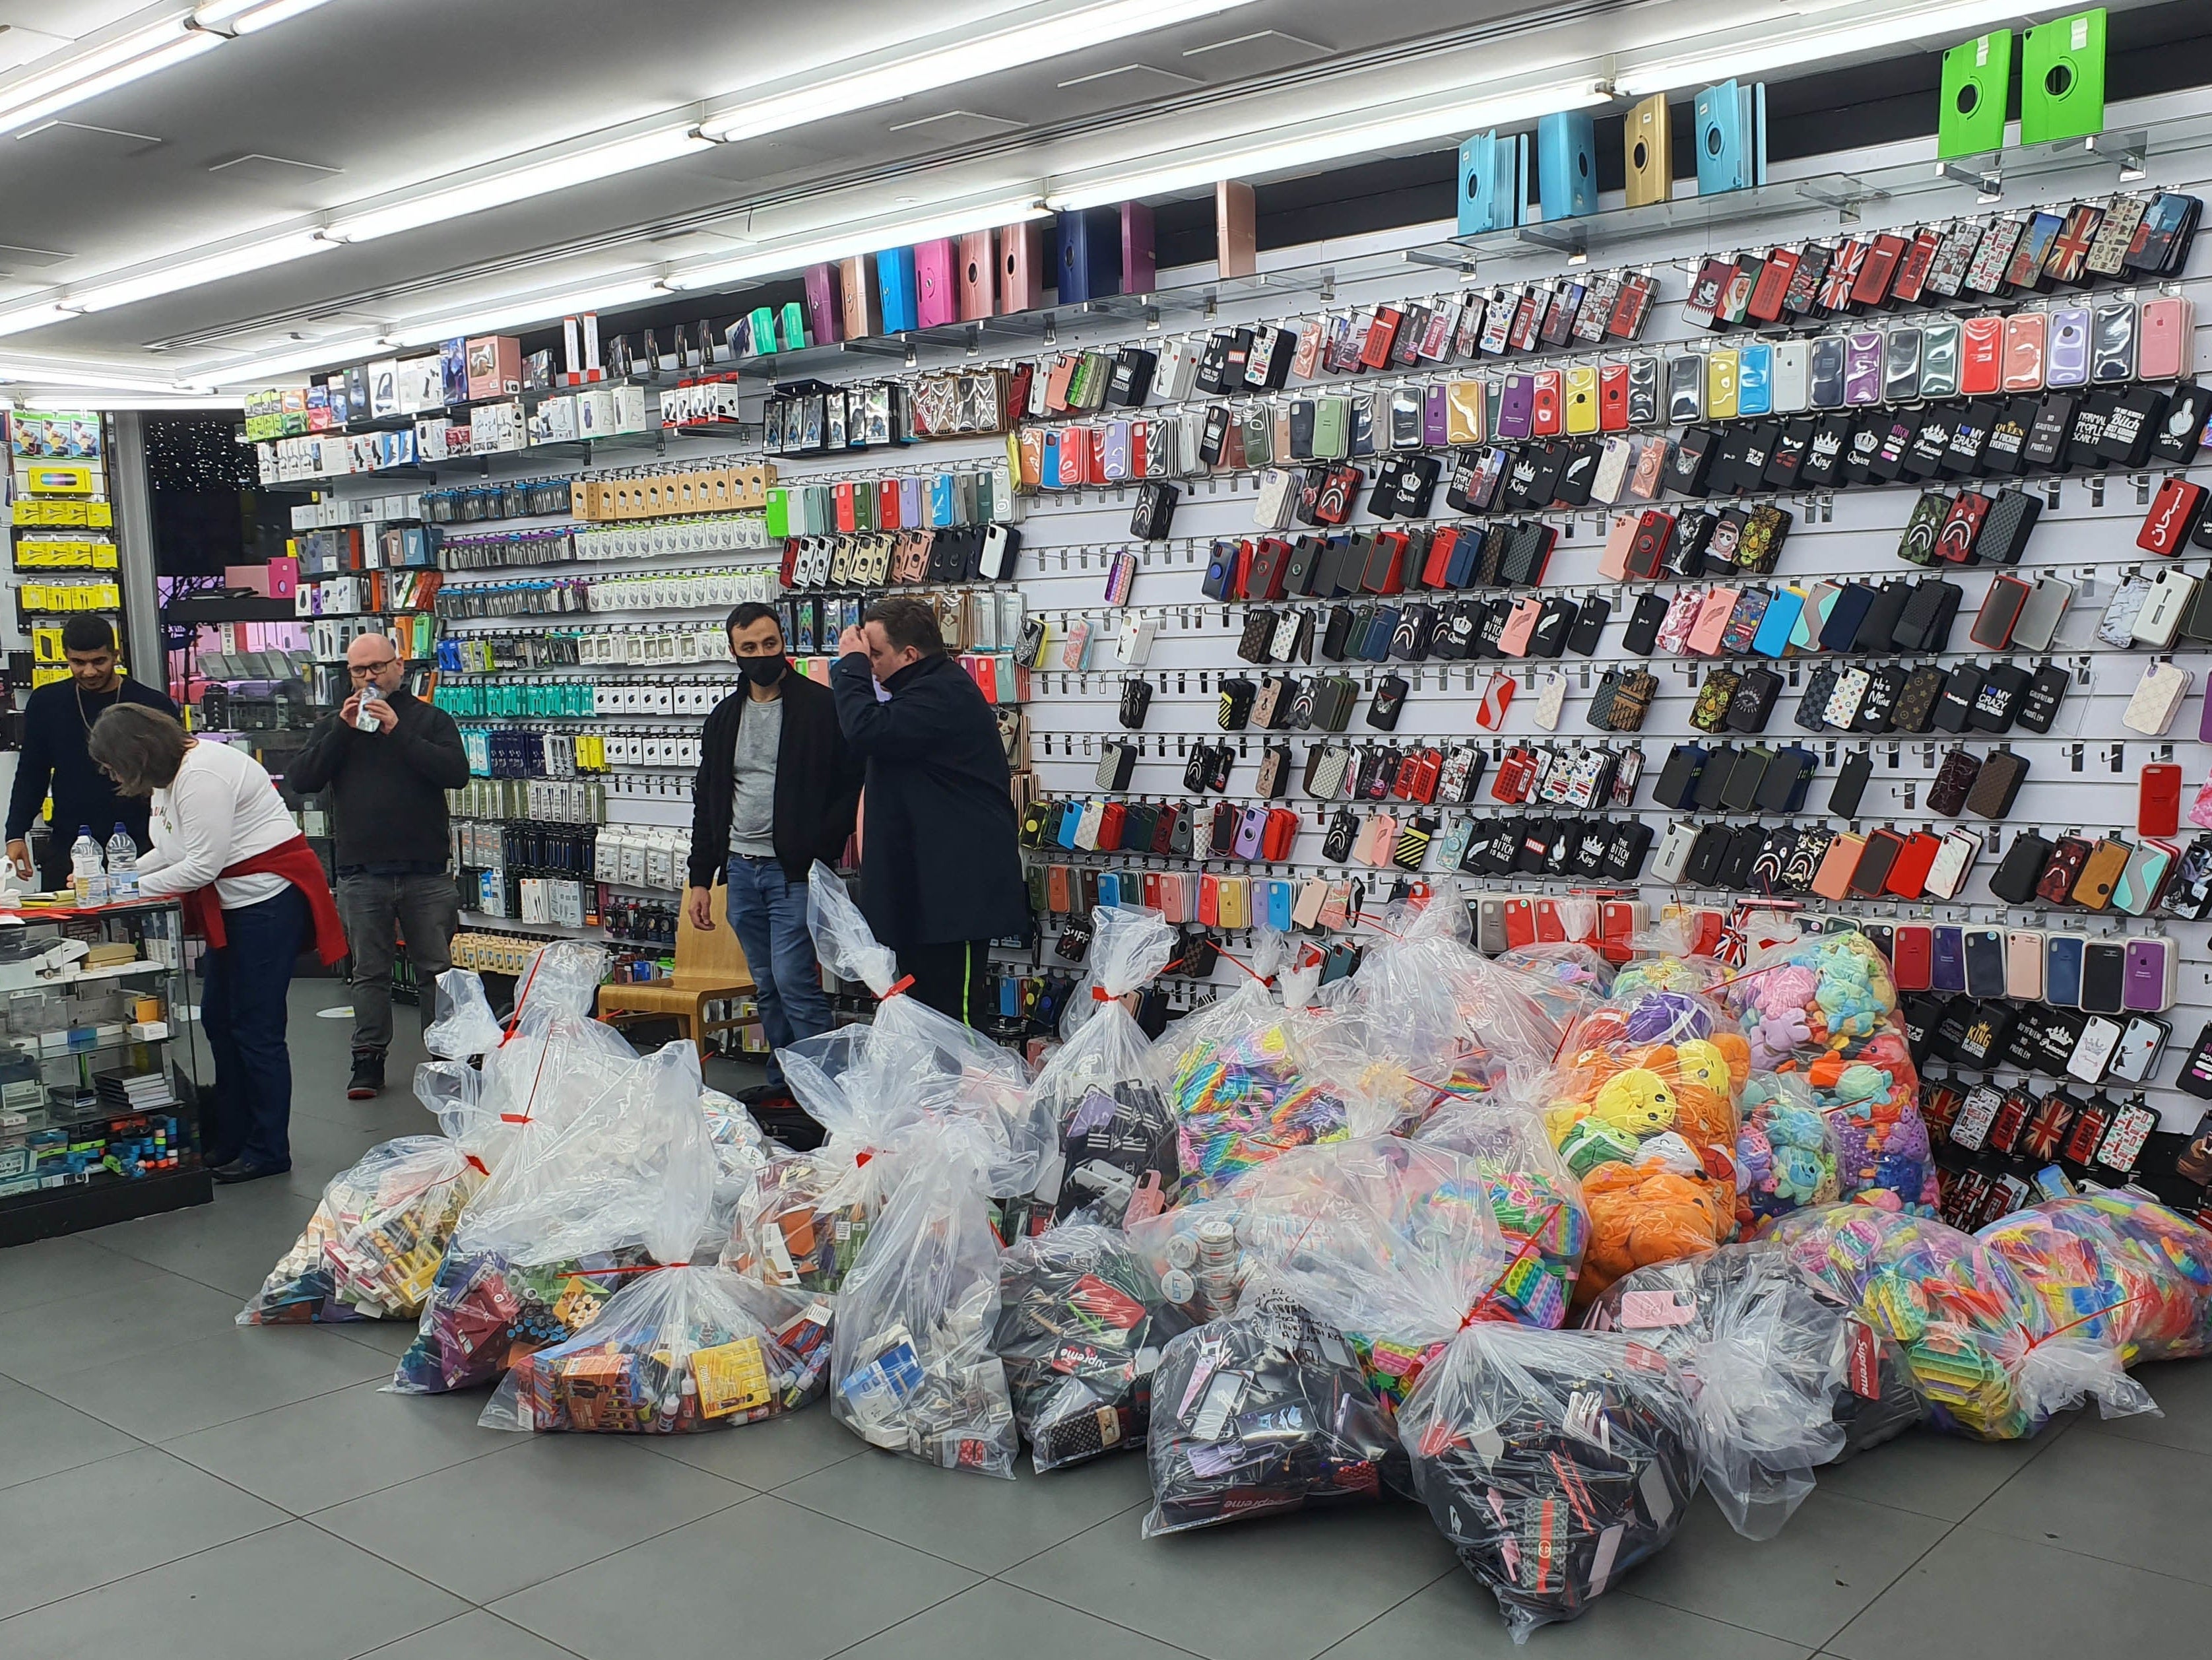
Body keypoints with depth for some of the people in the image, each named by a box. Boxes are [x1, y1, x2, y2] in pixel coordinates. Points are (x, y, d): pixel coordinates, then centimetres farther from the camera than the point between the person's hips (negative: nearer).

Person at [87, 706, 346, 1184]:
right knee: (218, 1019, 14)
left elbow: (204, 864, -21)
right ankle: (229, 1142, 24)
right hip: (234, 903, 11)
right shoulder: (170, 773, 11)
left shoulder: (201, 775, -21)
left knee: (255, 1028, -5)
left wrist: (135, 889, -8)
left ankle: (268, 1151, 5)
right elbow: (170, 851, 19)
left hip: (269, 898, -11)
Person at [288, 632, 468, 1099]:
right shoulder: (335, 725, 13)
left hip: (425, 873, -2)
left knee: (436, 969, 3)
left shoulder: (430, 720, 6)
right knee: (369, 973, 7)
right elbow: (300, 779, -1)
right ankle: (368, 1061, 14)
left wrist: (398, 732, -16)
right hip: (361, 875, 2)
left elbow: (457, 773, -12)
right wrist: (342, 730, -9)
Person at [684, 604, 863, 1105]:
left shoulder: (821, 707, -6)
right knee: (768, 987, 12)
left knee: (794, 981, -11)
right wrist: (701, 879, 12)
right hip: (740, 870, 6)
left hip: (794, 871, -6)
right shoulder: (725, 717, 12)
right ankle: (782, 1084, 22)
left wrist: (821, 854, -17)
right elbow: (707, 801, 16)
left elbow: (851, 787, -8)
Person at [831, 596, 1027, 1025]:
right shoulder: (931, 688, 19)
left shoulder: (943, 695, -17)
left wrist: (851, 664, -15)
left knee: (952, 1011, -9)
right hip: (924, 888, 12)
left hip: (957, 889, -12)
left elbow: (867, 731, -27)